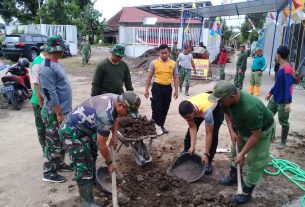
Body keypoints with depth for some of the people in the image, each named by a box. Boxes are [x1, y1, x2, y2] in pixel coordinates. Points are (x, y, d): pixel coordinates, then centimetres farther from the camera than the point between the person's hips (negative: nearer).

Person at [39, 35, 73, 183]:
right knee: (53, 143, 3)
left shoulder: (55, 64, 10)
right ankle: (48, 173, 17)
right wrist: (59, 114, -22)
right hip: (55, 113, -10)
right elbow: (50, 94, -25)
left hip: (64, 110, 10)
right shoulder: (47, 68, -22)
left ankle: (59, 163, 37)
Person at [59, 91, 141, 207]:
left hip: (84, 127, 10)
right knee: (84, 167, -10)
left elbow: (114, 117, 14)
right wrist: (109, 163, -8)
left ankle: (92, 180, 48)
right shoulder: (105, 115, -35)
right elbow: (101, 145, -23)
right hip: (71, 131, -10)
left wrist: (114, 136, 5)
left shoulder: (116, 98, -9)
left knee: (92, 155, 26)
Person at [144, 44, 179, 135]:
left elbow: (176, 77, 8)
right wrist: (146, 90, -5)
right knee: (156, 108, -2)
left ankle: (161, 125, 26)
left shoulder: (173, 63, 4)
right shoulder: (154, 62, -3)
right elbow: (149, 77, -1)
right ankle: (157, 126, 10)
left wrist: (176, 91, 2)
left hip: (168, 88, 3)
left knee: (165, 108, 11)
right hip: (157, 87, -3)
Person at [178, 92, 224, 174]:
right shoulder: (186, 110, -33)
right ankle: (185, 153, 22)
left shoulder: (207, 112, -47)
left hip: (216, 107, -4)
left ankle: (208, 162, 2)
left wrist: (206, 154, -33)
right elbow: (193, 128, -21)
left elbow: (209, 134, -38)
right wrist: (192, 146, -28)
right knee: (190, 130, 0)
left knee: (213, 134, -14)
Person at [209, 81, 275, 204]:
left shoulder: (250, 109, -45)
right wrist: (232, 132, -12)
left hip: (262, 131, -7)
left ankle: (246, 193, 14)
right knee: (235, 151, 17)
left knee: (254, 162, -2)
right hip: (244, 128, 7)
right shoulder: (229, 99, -24)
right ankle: (234, 177, 38)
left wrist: (242, 154, -25)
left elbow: (256, 135, -33)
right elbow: (227, 114, -1)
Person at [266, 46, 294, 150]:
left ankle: (283, 142, 21)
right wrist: (270, 92, 25)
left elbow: (289, 86, -28)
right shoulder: (281, 67, 8)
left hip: (283, 101, -9)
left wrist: (288, 102, -32)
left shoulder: (287, 68, -21)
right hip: (275, 98, 9)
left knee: (283, 122, 5)